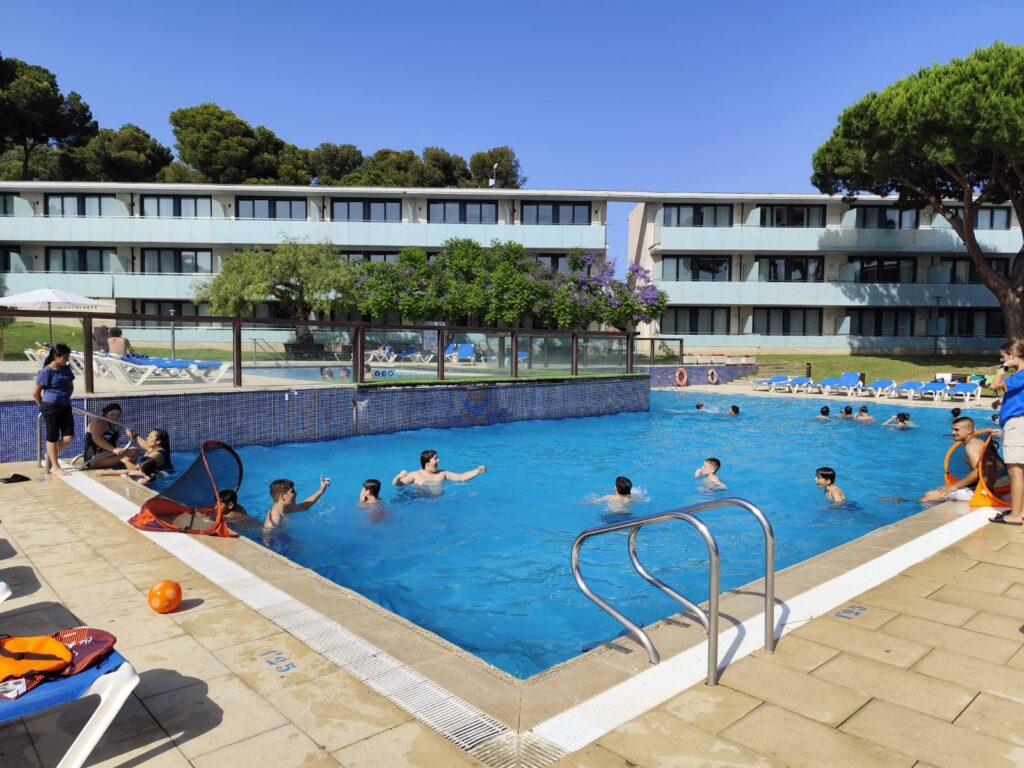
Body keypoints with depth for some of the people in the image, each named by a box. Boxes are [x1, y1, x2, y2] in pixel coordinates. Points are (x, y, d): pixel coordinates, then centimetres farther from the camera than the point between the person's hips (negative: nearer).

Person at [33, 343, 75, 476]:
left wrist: (65, 399, 14)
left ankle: (50, 454, 26)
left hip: (65, 406, 6)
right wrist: (44, 406, 2)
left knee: (68, 437, -1)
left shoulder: (66, 369, 9)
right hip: (51, 407, -6)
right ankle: (55, 467, 12)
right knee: (52, 438, 4)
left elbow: (71, 387, 24)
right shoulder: (46, 371, -10)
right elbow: (35, 393, -7)